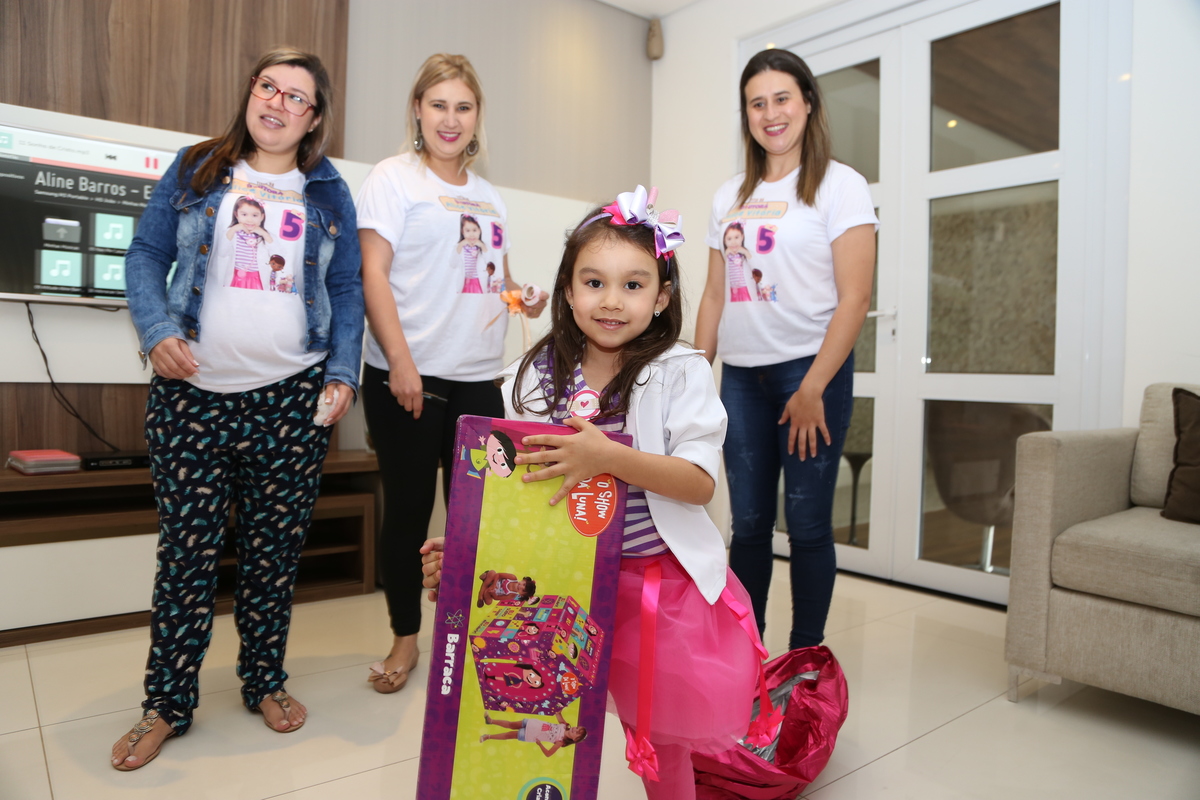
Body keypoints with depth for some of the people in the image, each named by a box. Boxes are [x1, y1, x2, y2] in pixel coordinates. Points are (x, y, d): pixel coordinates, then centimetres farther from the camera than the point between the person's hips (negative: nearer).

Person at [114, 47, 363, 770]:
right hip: (193, 393, 0)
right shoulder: (195, 170, 9)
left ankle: (266, 682, 28)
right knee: (188, 547, 5)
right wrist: (158, 332, -9)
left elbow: (347, 290, 9)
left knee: (276, 548, 8)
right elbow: (147, 255, 8)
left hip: (291, 399, 1)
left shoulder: (329, 193, 10)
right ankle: (167, 706, 22)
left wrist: (343, 374, -2)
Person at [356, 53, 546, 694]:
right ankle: (405, 638, 23)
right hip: (407, 377, -5)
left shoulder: (489, 197, 18)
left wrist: (526, 302, 4)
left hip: (478, 378, 5)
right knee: (408, 509, 5)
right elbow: (373, 272, -8)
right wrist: (401, 363, -17)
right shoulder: (394, 177, 1)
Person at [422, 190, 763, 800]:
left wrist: (607, 457, -30)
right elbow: (514, 486, 6)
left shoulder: (680, 372, -10)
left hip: (660, 580, -2)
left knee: (659, 735, 12)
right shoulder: (535, 379, -1)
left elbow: (700, 481, -17)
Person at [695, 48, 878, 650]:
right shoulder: (729, 196, 15)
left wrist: (813, 388, -15)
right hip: (741, 375, 5)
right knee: (748, 522, 9)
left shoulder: (839, 185, 0)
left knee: (806, 522, 1)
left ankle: (805, 657, 17)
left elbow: (854, 298, -8)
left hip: (811, 371, -4)